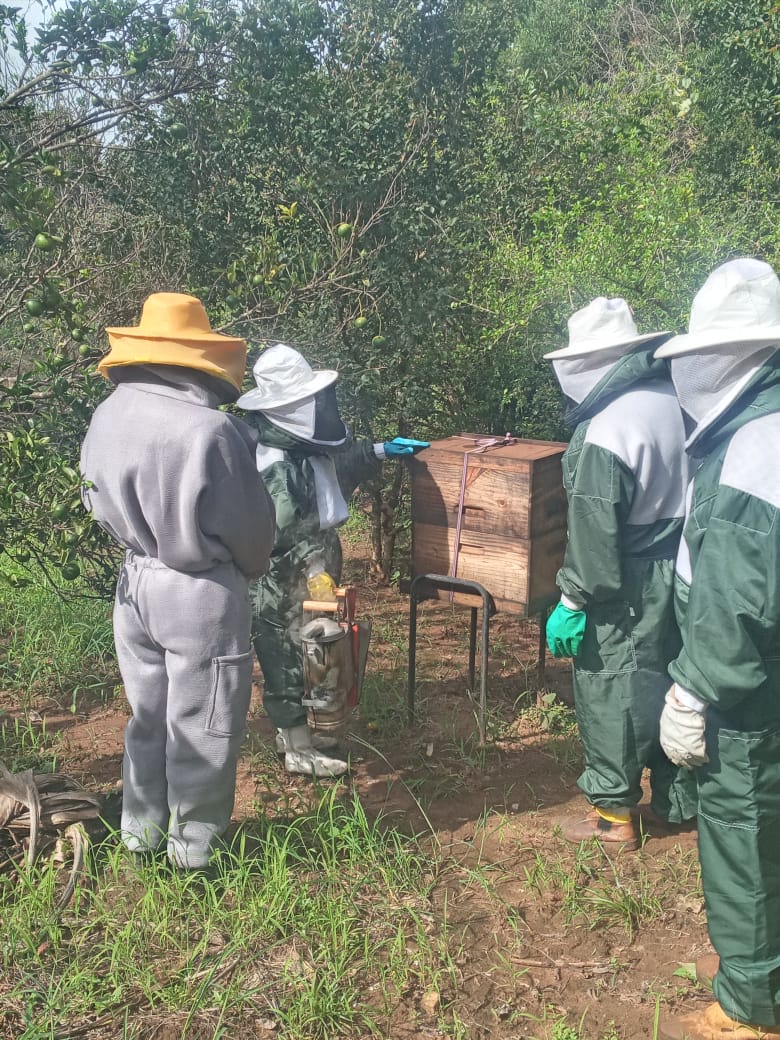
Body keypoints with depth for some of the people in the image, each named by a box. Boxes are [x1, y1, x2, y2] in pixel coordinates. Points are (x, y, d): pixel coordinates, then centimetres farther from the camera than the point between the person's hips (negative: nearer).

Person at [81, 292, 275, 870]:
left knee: (148, 713, 22)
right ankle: (194, 843, 27)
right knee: (201, 724, 11)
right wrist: (251, 567, 6)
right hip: (200, 593, -6)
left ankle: (142, 828, 37)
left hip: (135, 580, 6)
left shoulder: (106, 417, -5)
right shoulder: (211, 430, -25)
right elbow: (248, 523, -14)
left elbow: (102, 503, 6)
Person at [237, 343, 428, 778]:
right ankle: (298, 751, 19)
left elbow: (340, 465, 24)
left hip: (306, 584, 10)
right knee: (290, 663, 4)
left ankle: (293, 731, 38)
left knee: (301, 660, 21)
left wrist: (382, 450, 23)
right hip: (286, 594, -9)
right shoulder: (275, 467, -28)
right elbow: (281, 539, -27)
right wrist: (317, 577, -23)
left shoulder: (303, 447, 1)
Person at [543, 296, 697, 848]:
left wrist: (573, 602, -13)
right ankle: (679, 797, 35)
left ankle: (614, 814, 19)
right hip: (679, 574, 8)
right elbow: (685, 492, 10)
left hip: (626, 591, -8)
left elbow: (595, 531, -21)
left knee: (608, 695, 6)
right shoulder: (675, 402, 0)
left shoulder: (607, 430, -23)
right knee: (668, 682, 19)